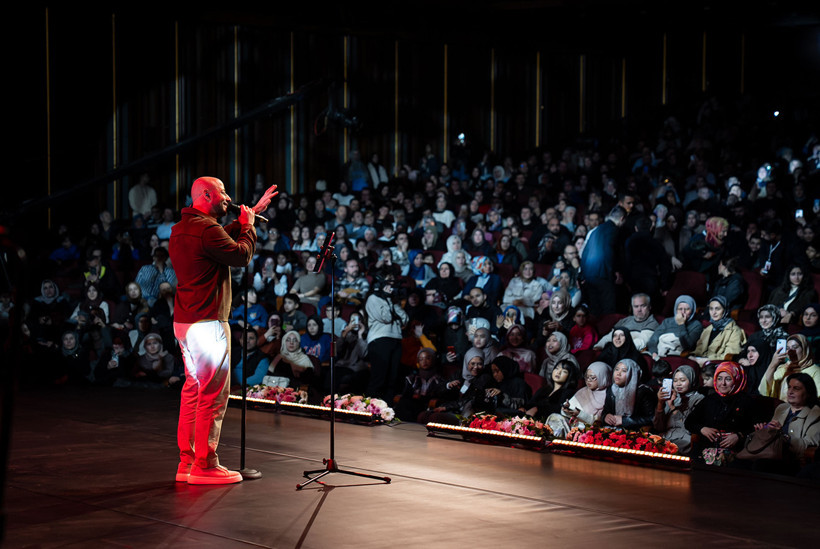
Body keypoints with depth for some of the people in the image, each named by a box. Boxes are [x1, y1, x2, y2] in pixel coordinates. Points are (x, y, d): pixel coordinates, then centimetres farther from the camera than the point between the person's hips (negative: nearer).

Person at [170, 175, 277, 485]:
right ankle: (205, 465, -3)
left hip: (184, 322, 10)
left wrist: (251, 214, 29)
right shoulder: (206, 229, -16)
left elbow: (224, 238, 30)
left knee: (193, 390, 13)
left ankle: (187, 462, 16)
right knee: (213, 395, -5)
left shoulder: (181, 229, 17)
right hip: (207, 323, -10)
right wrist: (248, 225, 1)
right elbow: (242, 255, -15)